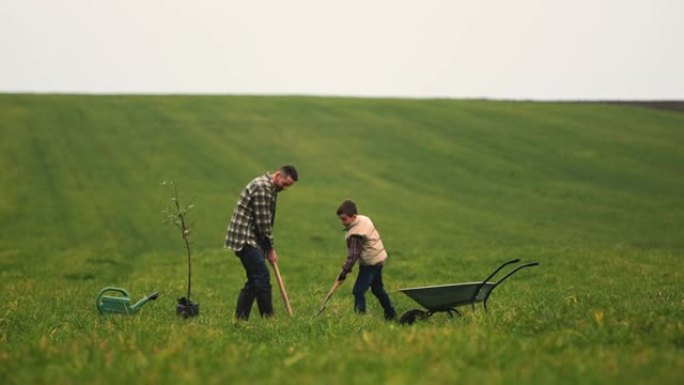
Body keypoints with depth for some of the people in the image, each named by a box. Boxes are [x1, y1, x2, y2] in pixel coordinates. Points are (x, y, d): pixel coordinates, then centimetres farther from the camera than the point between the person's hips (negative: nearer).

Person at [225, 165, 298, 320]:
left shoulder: (271, 188, 15)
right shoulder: (262, 187, -18)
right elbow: (262, 222, -18)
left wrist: (269, 247, 11)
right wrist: (270, 249, -10)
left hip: (251, 239, 10)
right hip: (244, 238, -10)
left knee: (255, 279, 10)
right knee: (262, 276, -12)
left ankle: (240, 318, 12)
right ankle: (268, 318, -10)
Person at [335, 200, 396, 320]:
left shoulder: (355, 235, -26)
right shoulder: (364, 219, 1)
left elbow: (353, 256, -24)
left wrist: (344, 272, -17)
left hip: (370, 263, -10)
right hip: (379, 258, 10)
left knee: (358, 291, -9)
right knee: (377, 288, 24)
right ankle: (390, 314, 35)